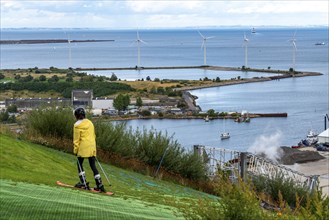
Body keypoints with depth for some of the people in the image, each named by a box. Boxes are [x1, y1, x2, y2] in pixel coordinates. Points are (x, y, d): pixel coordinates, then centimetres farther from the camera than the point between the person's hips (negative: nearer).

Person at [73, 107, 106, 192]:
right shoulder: (90, 123, 12)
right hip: (92, 147, 6)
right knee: (93, 166, 6)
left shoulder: (77, 125, -8)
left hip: (83, 148, -6)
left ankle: (83, 182, 8)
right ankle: (99, 185, 1)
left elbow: (76, 139, -8)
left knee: (79, 164, 12)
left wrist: (75, 150, -1)